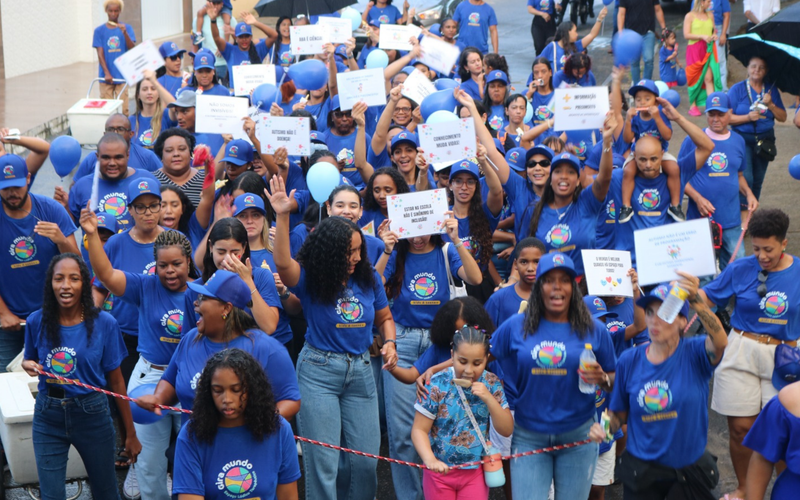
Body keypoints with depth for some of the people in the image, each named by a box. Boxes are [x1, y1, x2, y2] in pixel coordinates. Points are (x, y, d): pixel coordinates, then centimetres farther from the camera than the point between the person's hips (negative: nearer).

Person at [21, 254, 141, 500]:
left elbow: (116, 381, -4)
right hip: (48, 416, 1)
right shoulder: (37, 322, -6)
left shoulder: (104, 323, -10)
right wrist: (28, 365, -14)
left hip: (92, 415, -1)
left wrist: (130, 433, -1)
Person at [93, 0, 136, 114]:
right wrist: (107, 73, -11)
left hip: (122, 76, 0)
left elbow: (132, 49, -5)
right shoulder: (99, 30, 3)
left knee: (123, 109, -4)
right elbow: (100, 54, -1)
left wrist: (125, 33, -20)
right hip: (106, 77, 0)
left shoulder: (127, 28, 4)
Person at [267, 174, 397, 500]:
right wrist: (282, 216, -40)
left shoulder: (368, 278, 2)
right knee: (323, 461, 1)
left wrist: (389, 343, -5)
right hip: (318, 371, -3)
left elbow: (385, 317, 16)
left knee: (366, 458, 7)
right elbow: (282, 262, -30)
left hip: (360, 371, 4)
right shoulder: (310, 280, -9)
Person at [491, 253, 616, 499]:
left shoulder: (594, 330, -1)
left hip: (578, 435, 0)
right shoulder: (515, 326, 0)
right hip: (528, 437, 0)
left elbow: (616, 379, 6)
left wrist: (602, 378, -17)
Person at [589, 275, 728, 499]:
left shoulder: (695, 353, -11)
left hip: (690, 471, -1)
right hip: (642, 470, 1)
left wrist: (696, 300, -50)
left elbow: (720, 342, -35)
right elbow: (619, 414, 5)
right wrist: (605, 428, -18)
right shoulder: (629, 361, -4)